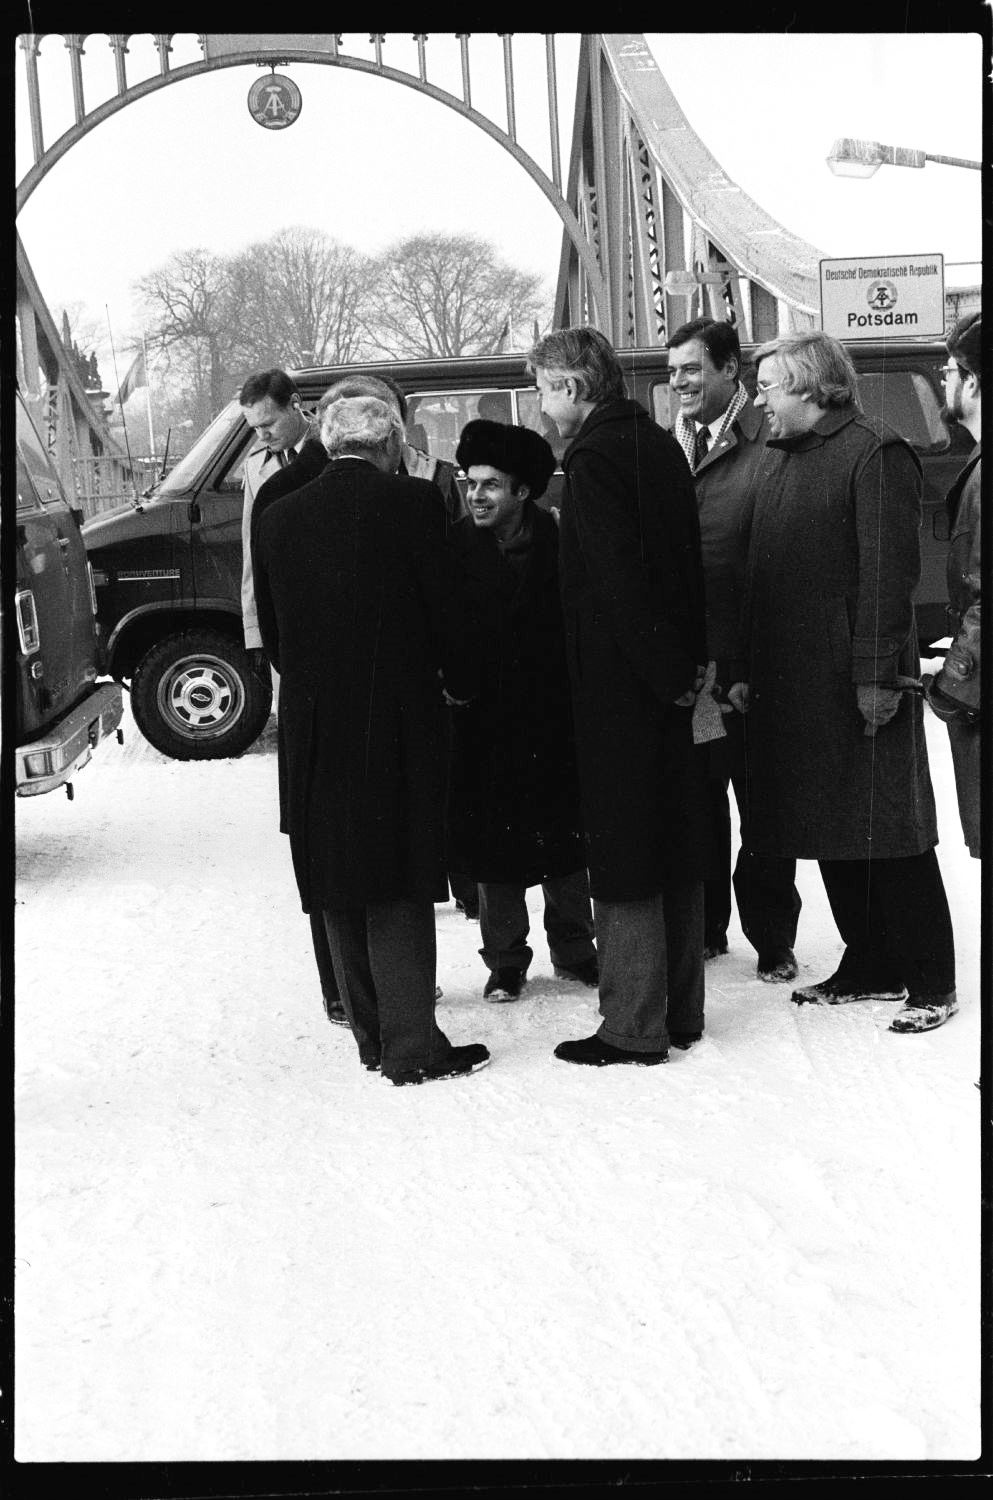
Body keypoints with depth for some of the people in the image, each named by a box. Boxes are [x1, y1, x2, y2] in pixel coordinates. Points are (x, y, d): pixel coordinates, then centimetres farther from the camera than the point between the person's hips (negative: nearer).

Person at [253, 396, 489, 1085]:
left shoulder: (279, 518, 6)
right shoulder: (411, 502, -7)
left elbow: (272, 633, 10)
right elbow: (444, 611, -5)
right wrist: (461, 684, 11)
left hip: (312, 726, 4)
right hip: (398, 720, -4)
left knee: (342, 887, 12)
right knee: (400, 885, 1)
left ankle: (373, 1036, 20)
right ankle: (412, 1046, 1)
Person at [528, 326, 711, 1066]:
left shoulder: (594, 459, -16)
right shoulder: (661, 445, 10)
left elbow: (618, 580, -21)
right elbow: (686, 560, 12)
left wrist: (666, 671, -14)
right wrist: (688, 663, 12)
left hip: (622, 686, -8)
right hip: (673, 677, 8)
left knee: (625, 862, -1)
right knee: (677, 847, 14)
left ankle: (634, 1027, 5)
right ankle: (680, 1009, 24)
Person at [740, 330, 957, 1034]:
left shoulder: (876, 454, -9)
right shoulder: (783, 462, 18)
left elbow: (890, 572, -17)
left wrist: (878, 673, -21)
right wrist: (748, 667, 13)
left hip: (860, 684, -8)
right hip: (793, 684, 8)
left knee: (889, 836, -2)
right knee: (832, 839, 13)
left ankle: (931, 982, 7)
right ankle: (871, 968, 24)